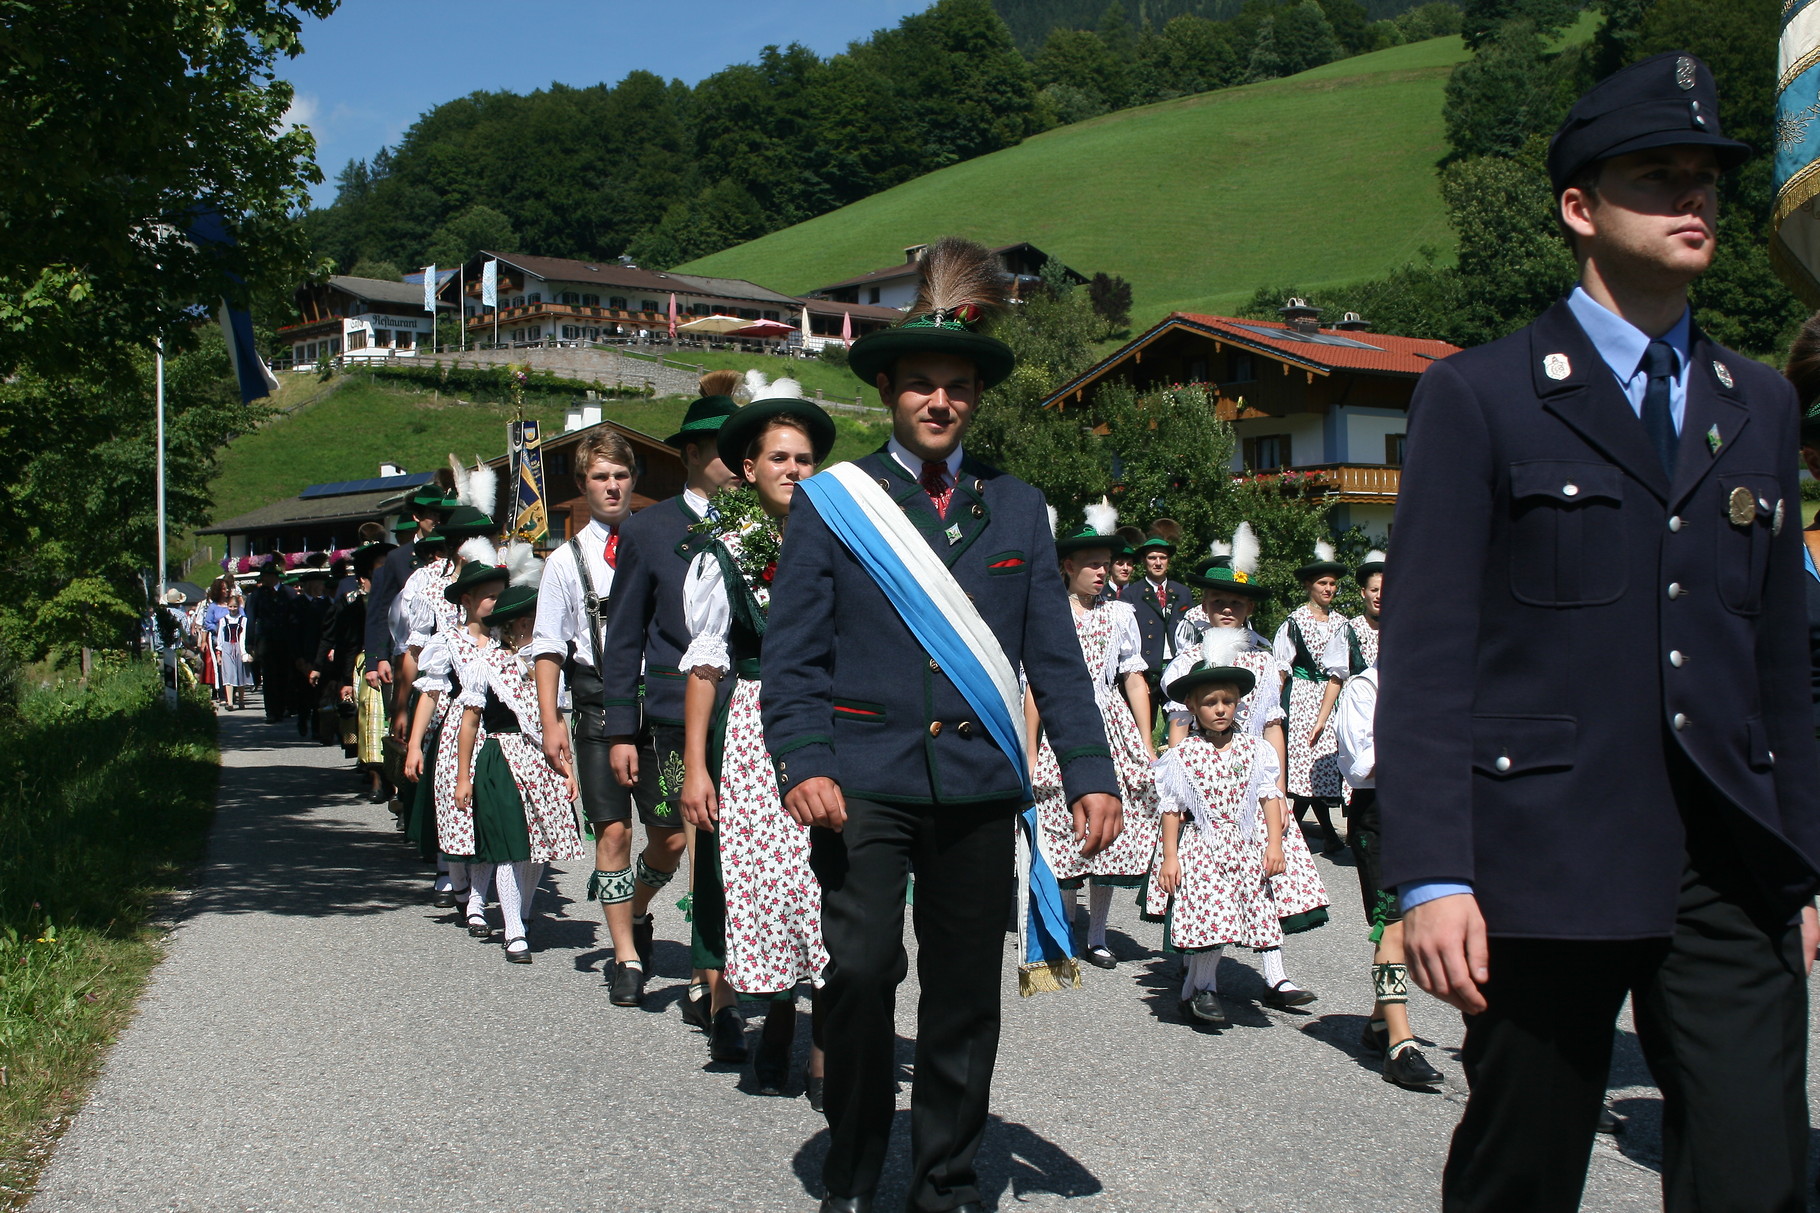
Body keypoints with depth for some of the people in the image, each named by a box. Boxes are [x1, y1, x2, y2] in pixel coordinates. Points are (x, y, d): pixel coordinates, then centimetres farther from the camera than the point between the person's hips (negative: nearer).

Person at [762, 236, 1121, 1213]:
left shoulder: (1016, 509, 13)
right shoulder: (831, 502, 7)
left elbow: (1055, 657, 12)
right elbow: (792, 657, 2)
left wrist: (1091, 774, 2)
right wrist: (803, 765, -12)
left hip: (981, 787, 3)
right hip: (866, 783, -2)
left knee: (966, 991, 7)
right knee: (861, 970, -11)